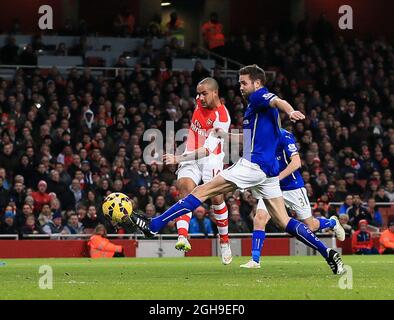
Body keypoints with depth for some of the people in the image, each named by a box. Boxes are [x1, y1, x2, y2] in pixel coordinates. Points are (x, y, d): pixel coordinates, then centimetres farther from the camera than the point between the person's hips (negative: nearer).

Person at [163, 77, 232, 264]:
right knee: (185, 187, -21)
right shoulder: (201, 102, 1)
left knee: (217, 197, -13)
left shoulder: (222, 118, -21)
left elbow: (207, 150, -27)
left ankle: (224, 242, 11)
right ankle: (182, 237, -38)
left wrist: (178, 159, -36)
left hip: (210, 158, -4)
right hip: (191, 156, 4)